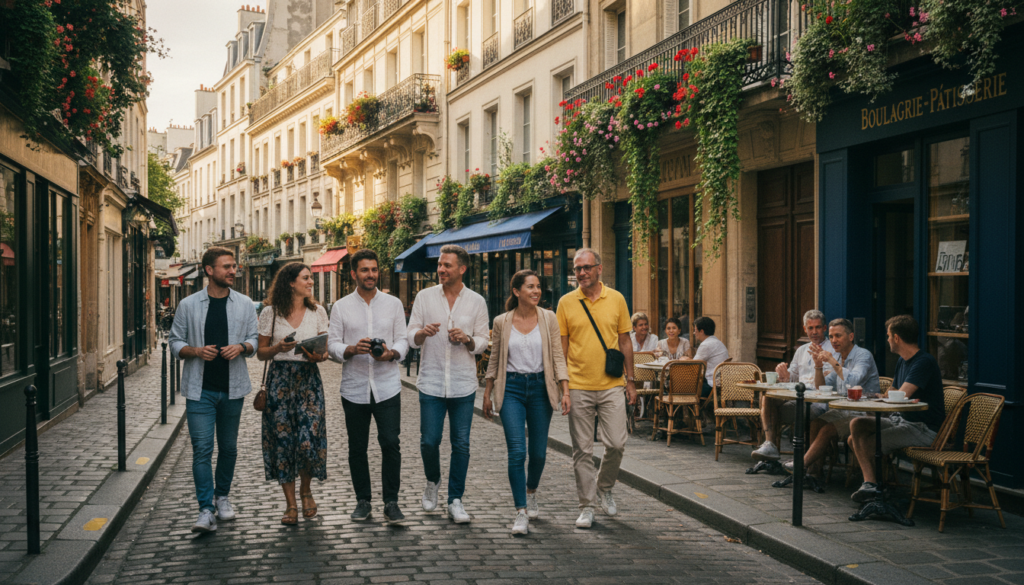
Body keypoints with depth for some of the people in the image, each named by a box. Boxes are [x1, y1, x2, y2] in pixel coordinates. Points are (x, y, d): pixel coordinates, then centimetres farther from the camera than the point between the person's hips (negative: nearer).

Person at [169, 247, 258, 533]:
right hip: (200, 389, -2)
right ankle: (206, 510, -8)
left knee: (229, 447, 12)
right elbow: (175, 343, 5)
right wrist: (196, 351, -15)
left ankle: (222, 496, 31)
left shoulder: (244, 304, 5)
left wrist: (241, 347, -13)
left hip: (233, 387, 2)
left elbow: (255, 340, 9)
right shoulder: (188, 305, 1)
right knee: (202, 448, -8)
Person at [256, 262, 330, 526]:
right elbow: (261, 353, 6)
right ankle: (290, 503, 11)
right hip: (280, 379, 0)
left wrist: (319, 356, -12)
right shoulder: (270, 312, 3)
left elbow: (326, 349, 10)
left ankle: (306, 490, 19)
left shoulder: (318, 311, 8)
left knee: (308, 440, -9)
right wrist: (278, 348, -13)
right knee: (282, 440, -1)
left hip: (309, 379, 1)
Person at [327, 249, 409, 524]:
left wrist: (391, 353, -14)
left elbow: (403, 340, 7)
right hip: (354, 387, 1)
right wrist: (352, 349, -17)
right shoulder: (342, 307, 6)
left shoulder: (393, 304, 8)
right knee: (357, 447, 6)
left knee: (390, 443, -7)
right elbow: (332, 344, 3)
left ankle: (391, 502, 3)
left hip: (387, 385, -1)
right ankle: (363, 501, 19)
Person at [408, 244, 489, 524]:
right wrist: (424, 332, -18)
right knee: (429, 441, -1)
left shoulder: (476, 302, 4)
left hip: (463, 384, 0)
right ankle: (432, 481, 28)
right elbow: (410, 337, 4)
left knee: (461, 444, 0)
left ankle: (455, 500, 11)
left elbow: (482, 343, 7)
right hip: (431, 382, 0)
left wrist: (467, 339, -15)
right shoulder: (425, 297, 4)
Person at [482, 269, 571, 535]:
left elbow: (558, 357, 1)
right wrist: (487, 394, 11)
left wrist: (565, 391, -8)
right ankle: (521, 512, -6)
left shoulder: (548, 319, 1)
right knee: (517, 451, -11)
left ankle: (531, 492, 38)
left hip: (540, 386, 1)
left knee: (538, 451, 9)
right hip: (511, 388, -1)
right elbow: (495, 360, 10)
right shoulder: (501, 322, 1)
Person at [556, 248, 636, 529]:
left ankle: (604, 487, 24)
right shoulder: (566, 303, 2)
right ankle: (587, 506, 12)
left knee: (616, 443, -3)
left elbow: (625, 341, 9)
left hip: (611, 385, 1)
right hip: (578, 388, -1)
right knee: (582, 450, 2)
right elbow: (561, 345, 5)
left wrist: (630, 380, 7)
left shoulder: (616, 299, 5)